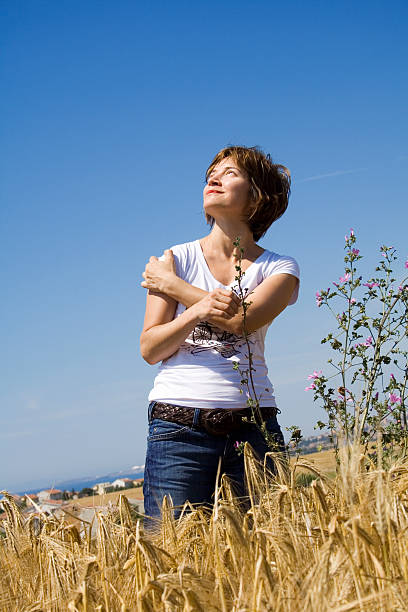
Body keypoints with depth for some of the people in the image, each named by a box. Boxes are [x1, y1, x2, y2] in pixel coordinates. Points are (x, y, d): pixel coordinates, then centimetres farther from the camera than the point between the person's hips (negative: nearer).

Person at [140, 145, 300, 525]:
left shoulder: (280, 268, 9)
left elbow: (244, 320, -12)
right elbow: (150, 349, 2)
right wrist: (197, 312, -16)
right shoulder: (176, 259, 9)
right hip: (179, 425, 0)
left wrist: (171, 285, -3)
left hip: (253, 425, 1)